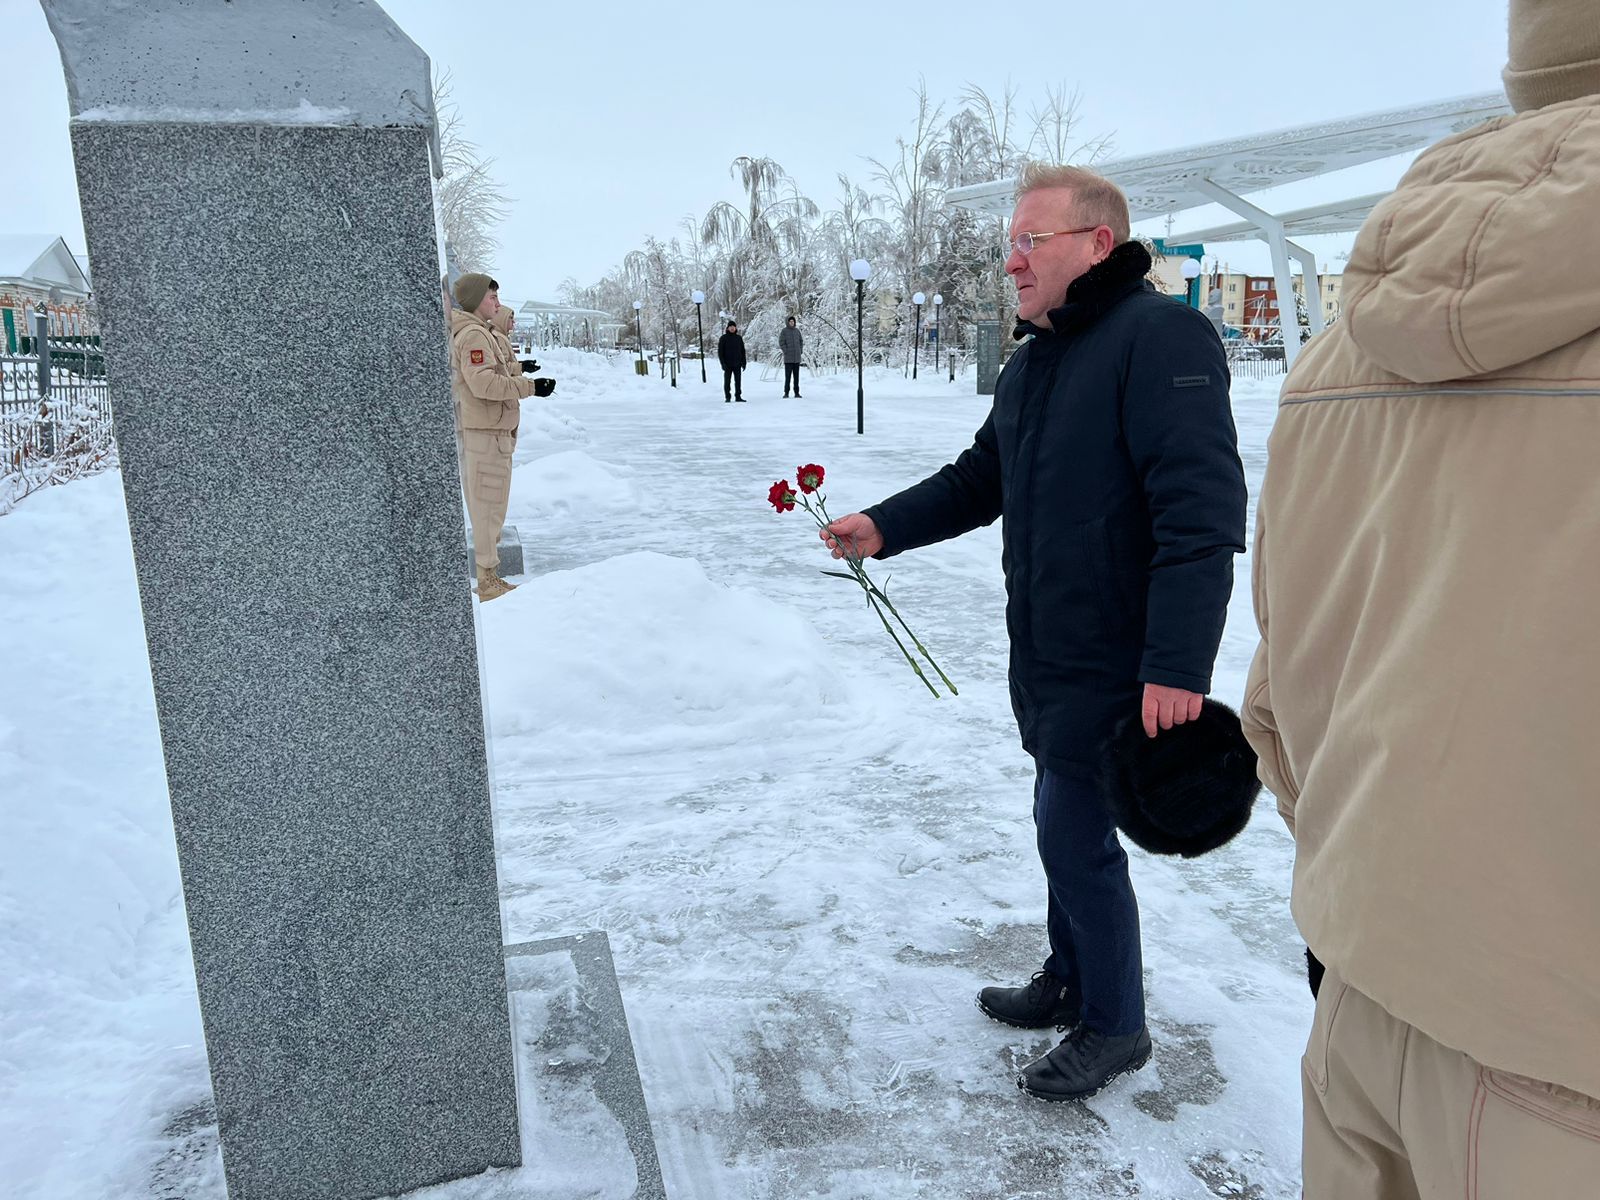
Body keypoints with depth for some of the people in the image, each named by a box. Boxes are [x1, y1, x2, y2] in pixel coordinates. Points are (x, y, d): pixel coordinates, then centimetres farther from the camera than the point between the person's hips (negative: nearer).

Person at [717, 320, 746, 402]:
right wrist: (723, 363, -12)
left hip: (737, 364, 3)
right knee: (727, 381, 1)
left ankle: (738, 396, 11)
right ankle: (727, 397, 7)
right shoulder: (723, 338, -2)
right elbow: (720, 351, -4)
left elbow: (743, 351, 11)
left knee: (738, 381, 4)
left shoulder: (739, 338, 8)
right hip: (727, 365, -3)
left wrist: (743, 362, 3)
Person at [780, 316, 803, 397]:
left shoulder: (797, 330, 9)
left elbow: (801, 341, 17)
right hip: (788, 358, -4)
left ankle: (797, 393, 9)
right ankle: (786, 393, -1)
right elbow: (781, 342, -6)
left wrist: (800, 351, 6)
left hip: (797, 358, 4)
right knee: (787, 376, -6)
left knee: (796, 376, 6)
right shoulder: (784, 331, -3)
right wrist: (786, 352, -12)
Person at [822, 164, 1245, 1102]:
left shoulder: (1160, 336, -17)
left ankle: (1115, 1026, 20)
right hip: (1049, 655, 9)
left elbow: (1203, 511, -25)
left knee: (1073, 828, -2)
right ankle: (1070, 981, 38)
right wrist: (886, 526, 9)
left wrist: (1177, 666, -28)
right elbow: (980, 479, 21)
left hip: (1119, 661, -9)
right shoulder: (1034, 361, 13)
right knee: (1066, 819, 19)